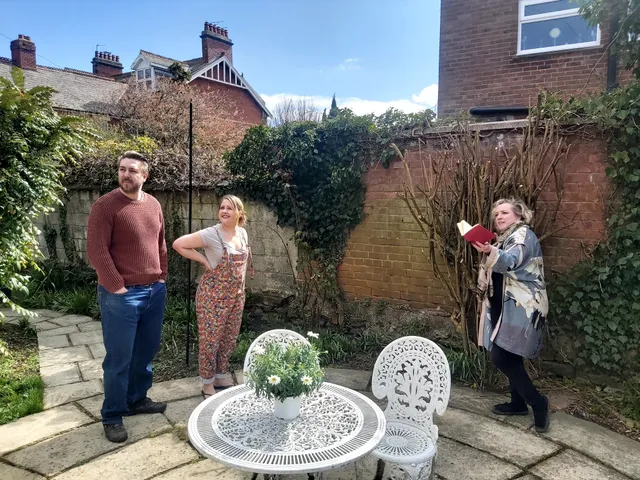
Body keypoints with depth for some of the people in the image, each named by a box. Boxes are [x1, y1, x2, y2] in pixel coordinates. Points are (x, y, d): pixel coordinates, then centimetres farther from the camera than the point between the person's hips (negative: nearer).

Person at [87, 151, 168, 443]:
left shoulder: (153, 205, 8)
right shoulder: (105, 205, -11)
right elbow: (97, 252, -15)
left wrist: (162, 277, 9)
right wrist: (116, 287, -15)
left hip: (155, 291, 6)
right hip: (121, 295, -6)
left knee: (146, 350, 17)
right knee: (119, 357, 4)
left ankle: (137, 399, 36)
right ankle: (112, 416, 20)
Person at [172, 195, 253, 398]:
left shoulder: (242, 233, 4)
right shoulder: (211, 234, -17)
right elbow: (178, 244, -17)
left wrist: (240, 286, 12)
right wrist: (204, 260, -16)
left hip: (236, 296, 7)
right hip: (213, 296, -6)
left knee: (230, 338, 17)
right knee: (210, 340, 4)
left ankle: (222, 377, 35)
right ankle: (207, 384, 21)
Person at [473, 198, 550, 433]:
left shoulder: (524, 235, -10)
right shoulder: (504, 239, 18)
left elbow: (511, 260, -32)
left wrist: (490, 252, -51)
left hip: (521, 307, -9)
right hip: (507, 306, 9)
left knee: (501, 357, -14)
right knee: (510, 357, 14)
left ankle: (537, 401, 2)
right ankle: (519, 402, 27)